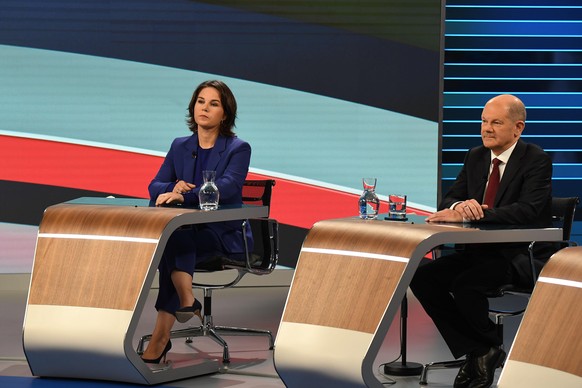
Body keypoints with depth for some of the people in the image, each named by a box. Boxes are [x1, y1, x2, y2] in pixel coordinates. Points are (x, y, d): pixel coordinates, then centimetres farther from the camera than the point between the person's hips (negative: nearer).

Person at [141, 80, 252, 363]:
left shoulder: (238, 149, -1)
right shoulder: (180, 147, 14)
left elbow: (227, 186, -20)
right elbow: (155, 187, 7)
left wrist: (184, 195, -34)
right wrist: (174, 187, -18)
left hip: (225, 235, -4)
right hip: (188, 232, 4)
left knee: (173, 242, -33)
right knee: (171, 243, -33)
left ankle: (161, 337, -36)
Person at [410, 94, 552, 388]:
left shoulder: (537, 161, -10)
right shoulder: (475, 157, 11)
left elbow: (528, 210, -24)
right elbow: (449, 200, 7)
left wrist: (473, 213, -32)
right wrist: (461, 207, -20)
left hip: (519, 254, -7)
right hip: (477, 250, 7)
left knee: (465, 284, -32)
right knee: (421, 276, -15)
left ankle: (489, 349, -4)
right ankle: (475, 352, -7)